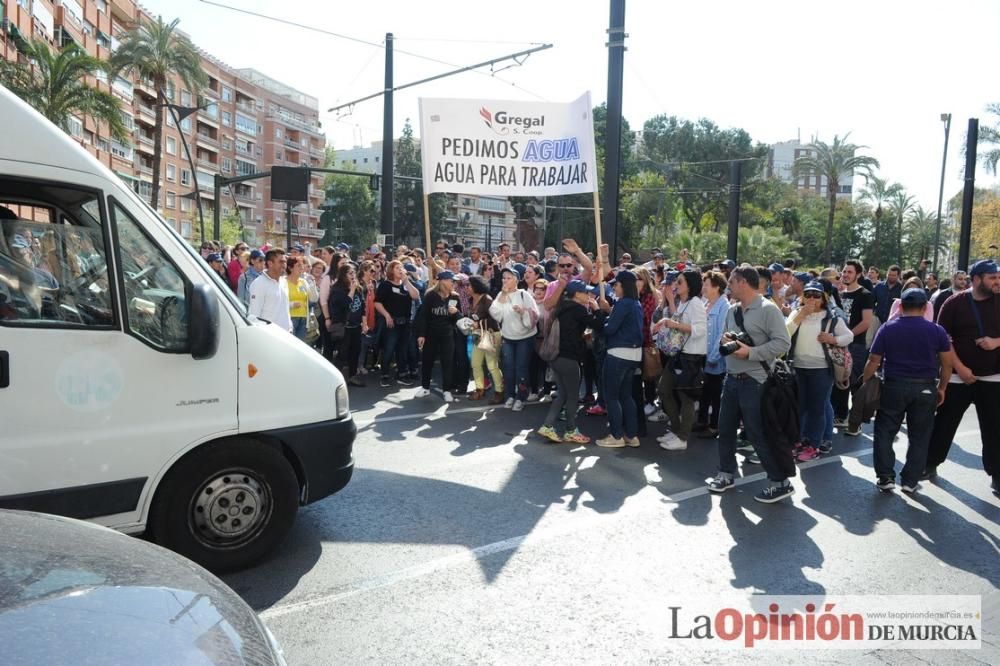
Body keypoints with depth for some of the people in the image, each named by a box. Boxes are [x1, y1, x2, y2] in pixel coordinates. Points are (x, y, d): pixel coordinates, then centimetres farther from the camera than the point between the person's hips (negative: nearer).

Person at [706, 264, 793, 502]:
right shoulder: (732, 310, 10)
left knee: (758, 433, -3)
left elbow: (783, 343, -19)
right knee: (725, 428, 14)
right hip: (731, 378, 8)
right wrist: (726, 341, -2)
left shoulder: (768, 309, -13)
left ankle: (779, 482, 12)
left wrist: (750, 352, -22)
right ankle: (726, 474, 31)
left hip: (754, 382, -8)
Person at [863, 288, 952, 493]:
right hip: (925, 389, 1)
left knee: (885, 432, 11)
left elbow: (873, 361, -4)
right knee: (919, 437, 11)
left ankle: (885, 477, 10)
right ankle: (910, 481, 14)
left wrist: (865, 384, 6)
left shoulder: (887, 328, -3)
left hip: (894, 386, -1)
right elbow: (947, 364, 1)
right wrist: (942, 389, 12)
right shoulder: (937, 331, -1)